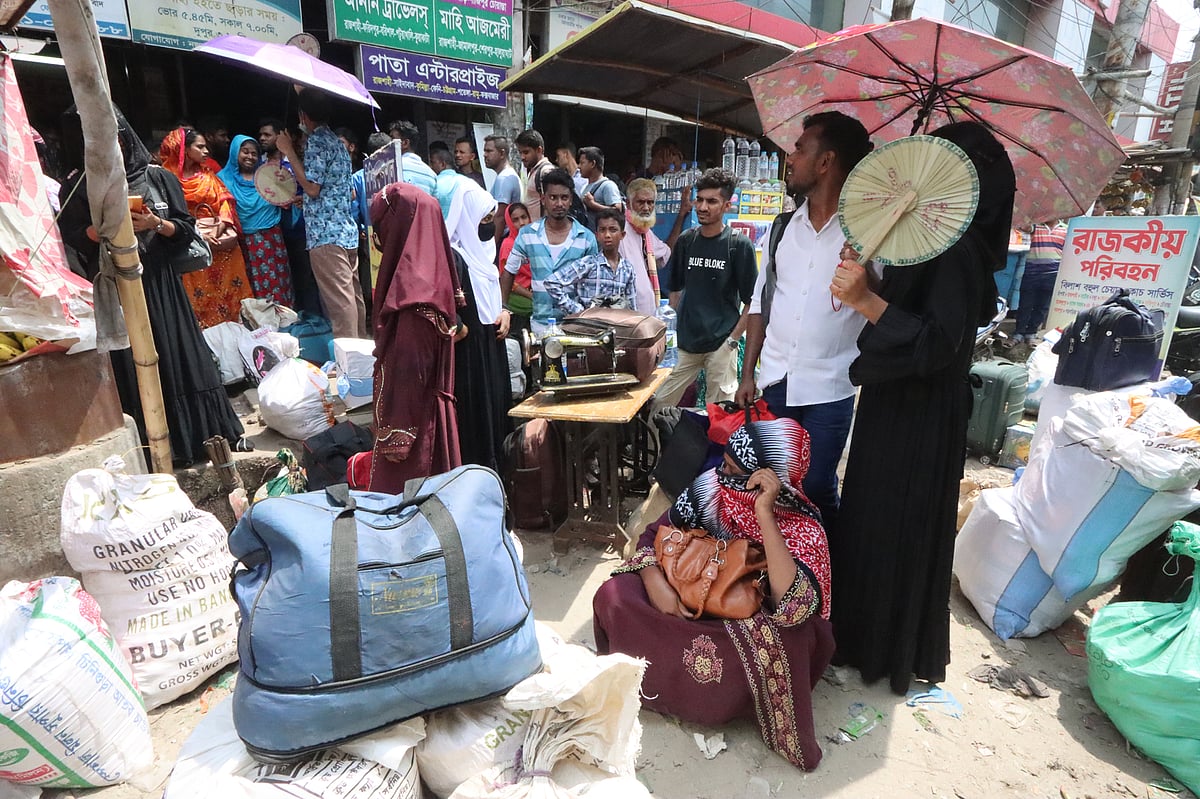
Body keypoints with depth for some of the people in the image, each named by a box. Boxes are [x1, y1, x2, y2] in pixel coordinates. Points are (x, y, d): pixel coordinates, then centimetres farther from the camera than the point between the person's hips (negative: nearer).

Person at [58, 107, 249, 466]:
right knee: (133, 366, 0)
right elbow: (74, 237, 0)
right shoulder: (78, 186, 5)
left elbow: (185, 228, 5)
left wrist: (157, 224, -13)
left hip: (159, 280, 1)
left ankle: (217, 431, 12)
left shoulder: (158, 177, 7)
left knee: (182, 354, 3)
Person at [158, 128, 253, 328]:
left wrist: (220, 226, -15)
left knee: (223, 291, 4)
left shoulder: (208, 176, 13)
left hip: (219, 243, 4)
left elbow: (224, 201, 3)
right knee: (196, 294, -2)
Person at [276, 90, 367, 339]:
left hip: (326, 234, -9)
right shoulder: (336, 141, 20)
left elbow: (312, 187, -13)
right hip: (348, 231, 9)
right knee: (353, 295, 11)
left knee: (339, 299, -9)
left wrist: (289, 152, -4)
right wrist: (302, 199, 29)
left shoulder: (316, 142, -7)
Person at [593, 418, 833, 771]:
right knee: (613, 597, -20)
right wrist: (655, 583, -22)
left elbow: (794, 606, -40)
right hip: (687, 605, 3)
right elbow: (653, 535, -2)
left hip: (746, 627, -3)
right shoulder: (710, 488, -13)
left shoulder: (802, 530, -22)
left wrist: (764, 514, -42)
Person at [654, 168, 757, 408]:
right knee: (658, 405, 4)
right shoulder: (686, 241, 7)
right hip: (686, 343, 4)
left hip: (721, 344, -4)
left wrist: (733, 339, -10)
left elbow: (751, 301, -5)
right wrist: (680, 323, 8)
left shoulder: (739, 245, -5)